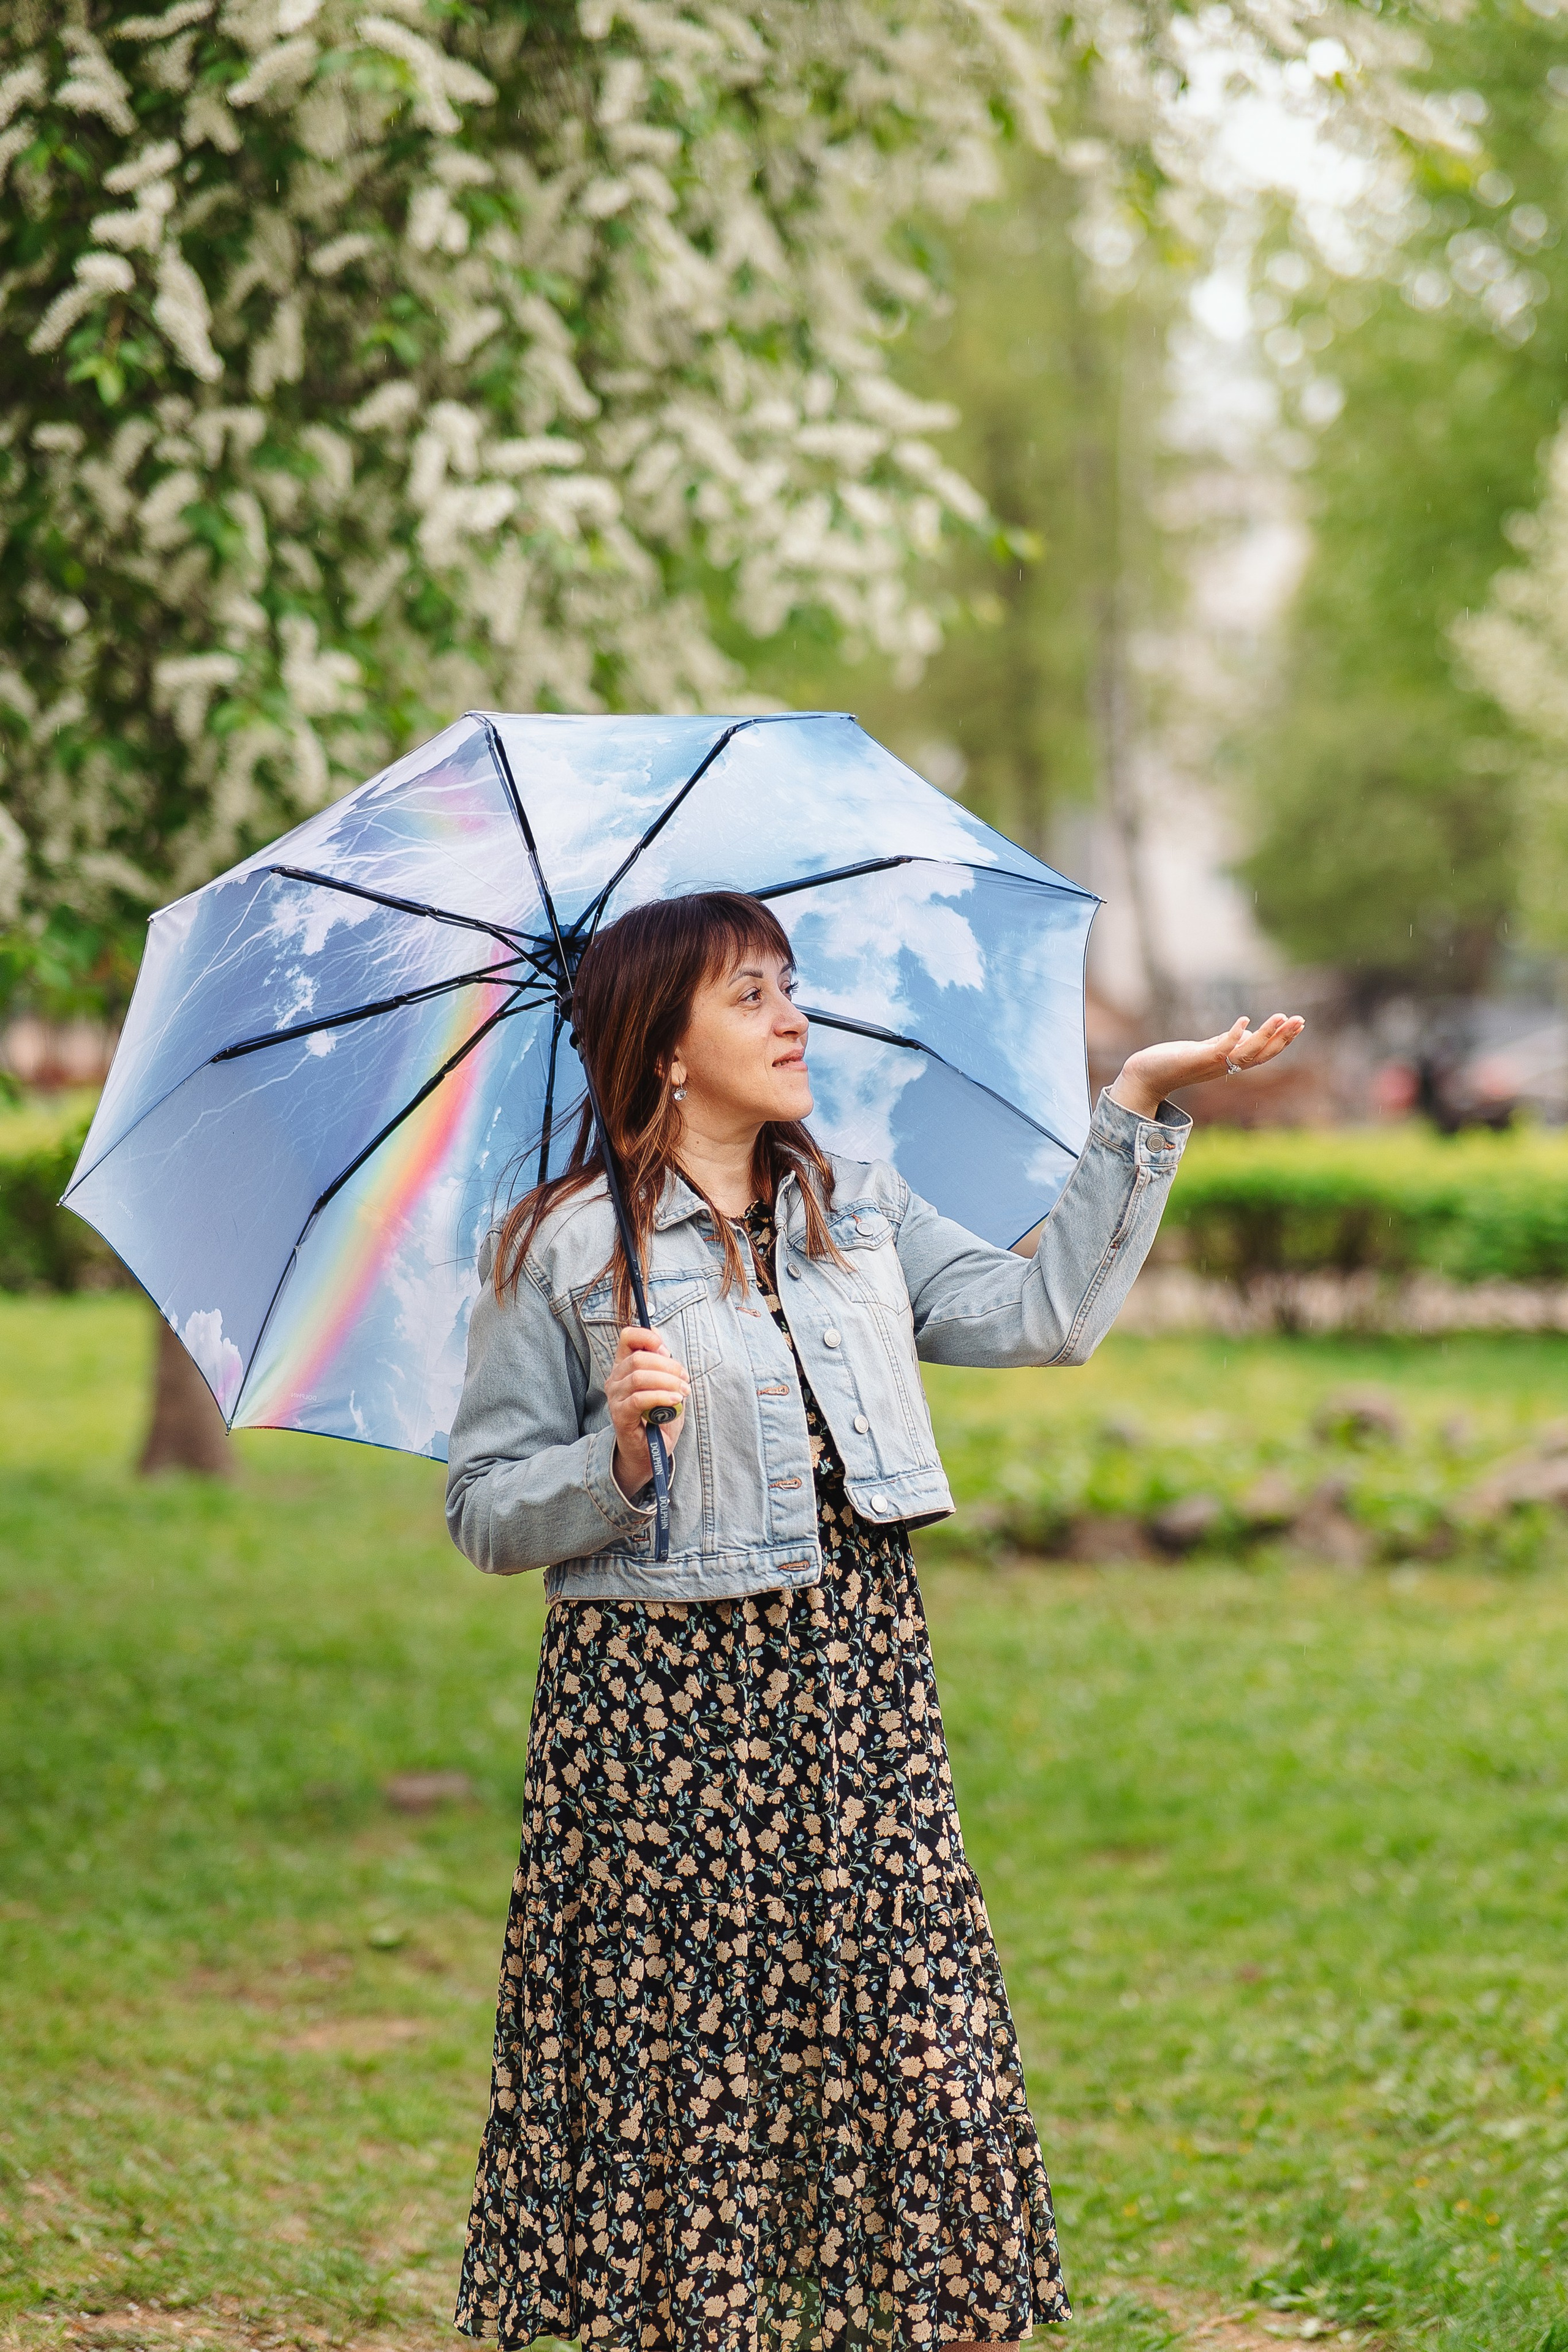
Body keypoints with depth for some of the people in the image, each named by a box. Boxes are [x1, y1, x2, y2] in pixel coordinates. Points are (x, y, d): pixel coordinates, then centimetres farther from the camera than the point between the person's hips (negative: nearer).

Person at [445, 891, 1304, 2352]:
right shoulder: (558, 1251, -3)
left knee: (924, 2036, 0)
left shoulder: (860, 1214, 12)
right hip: (660, 1697, -4)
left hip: (861, 1683, 4)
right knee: (676, 2062, -1)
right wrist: (621, 1454, -21)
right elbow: (484, 1513, -2)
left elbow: (1048, 1314, 4)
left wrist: (1138, 1107, 3)